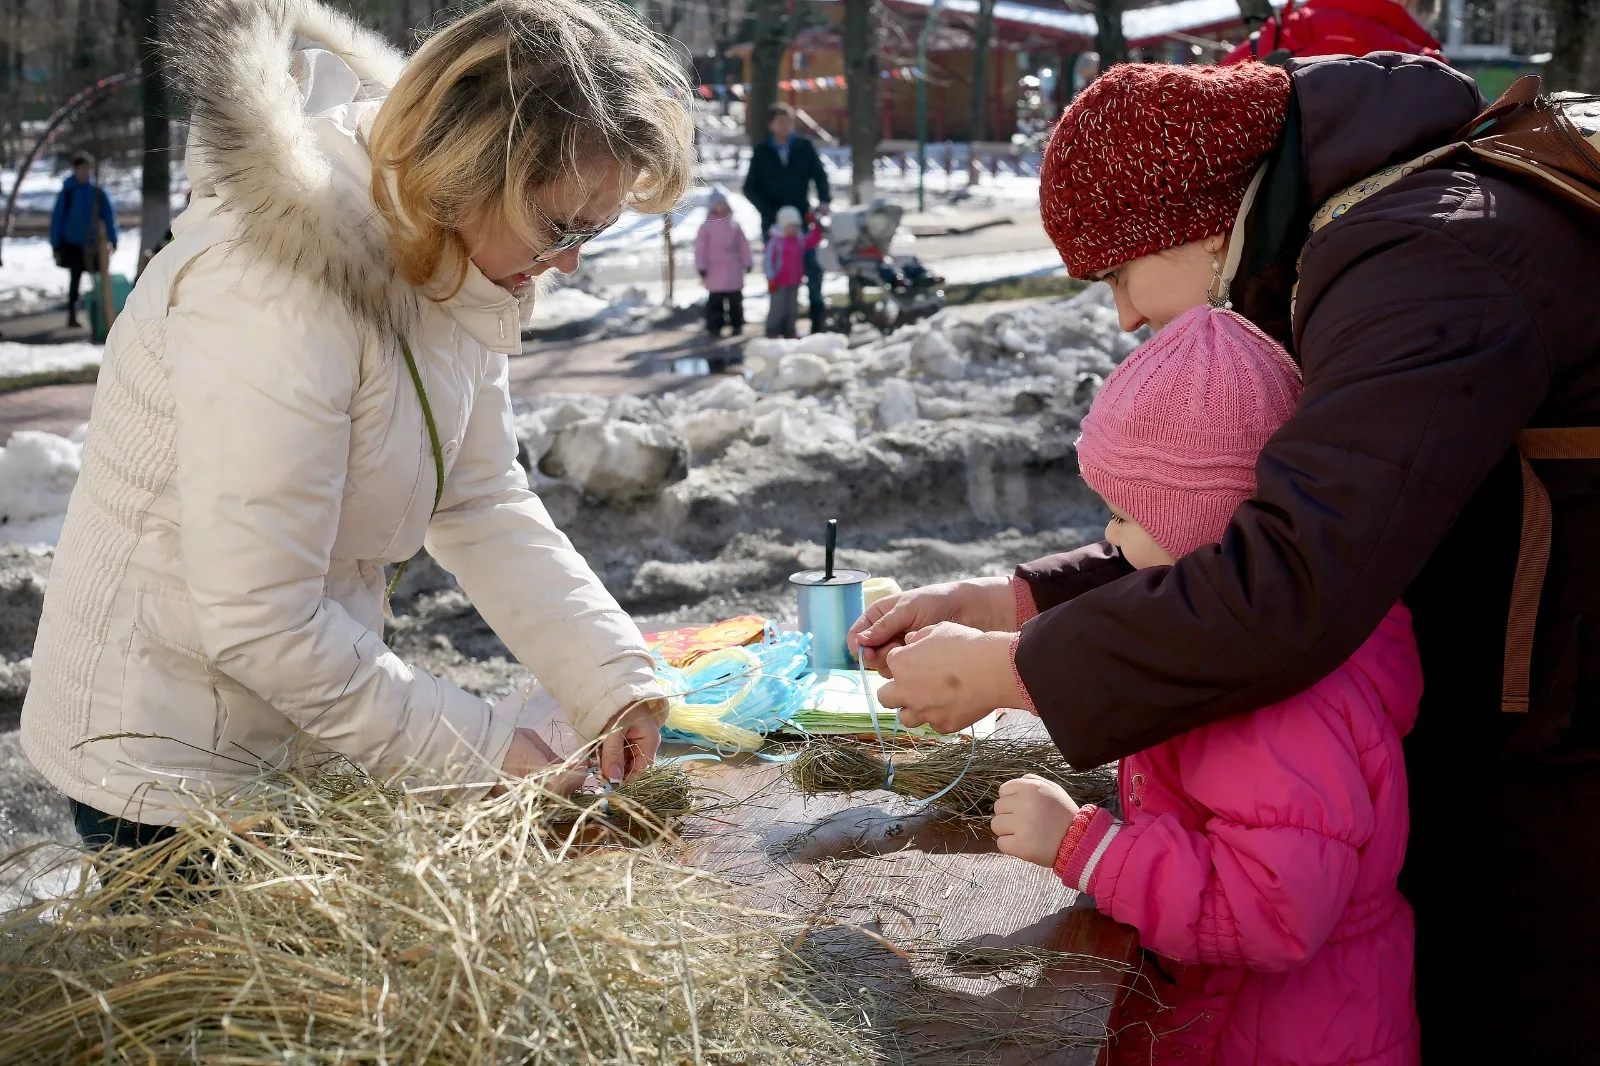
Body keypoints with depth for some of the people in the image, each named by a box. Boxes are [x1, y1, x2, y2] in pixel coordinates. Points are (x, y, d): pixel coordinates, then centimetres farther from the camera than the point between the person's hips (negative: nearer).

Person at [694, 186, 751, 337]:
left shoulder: (734, 224, 4)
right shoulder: (707, 226, -3)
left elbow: (743, 245, 8)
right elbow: (700, 247, -4)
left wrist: (747, 262, 6)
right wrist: (701, 267, -8)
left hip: (734, 269, 2)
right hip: (715, 270, -2)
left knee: (735, 299, 7)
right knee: (715, 300, 0)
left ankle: (737, 325, 17)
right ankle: (714, 326, 6)